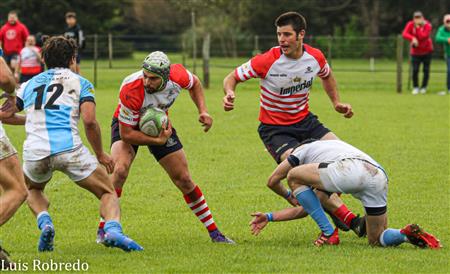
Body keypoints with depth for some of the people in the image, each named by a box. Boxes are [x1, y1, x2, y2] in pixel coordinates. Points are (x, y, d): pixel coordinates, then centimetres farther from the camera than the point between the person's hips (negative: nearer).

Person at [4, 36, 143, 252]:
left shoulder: (30, 84, 22)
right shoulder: (80, 83, 12)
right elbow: (89, 121, -2)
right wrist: (101, 155, 10)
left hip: (34, 152, 3)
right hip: (68, 148, -3)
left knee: (33, 189, 36)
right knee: (108, 192, 12)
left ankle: (44, 222, 4)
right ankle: (112, 230, -20)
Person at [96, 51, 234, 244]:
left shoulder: (177, 75, -28)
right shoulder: (131, 90, -40)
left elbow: (194, 83, 0)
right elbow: (126, 134, -31)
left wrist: (203, 111, -11)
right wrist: (158, 141, -30)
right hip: (127, 126, -4)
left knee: (184, 180, 4)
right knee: (119, 170, -30)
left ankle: (214, 232, 17)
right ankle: (103, 230, -19)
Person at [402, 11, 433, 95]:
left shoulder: (427, 25, -15)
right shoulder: (410, 24, -9)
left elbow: (423, 36, -28)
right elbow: (404, 34, -22)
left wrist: (418, 28, -28)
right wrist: (413, 38, -37)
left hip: (426, 51, 0)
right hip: (415, 52, 0)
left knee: (426, 70, 1)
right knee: (415, 70, -9)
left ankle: (424, 87, 16)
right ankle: (415, 87, 7)